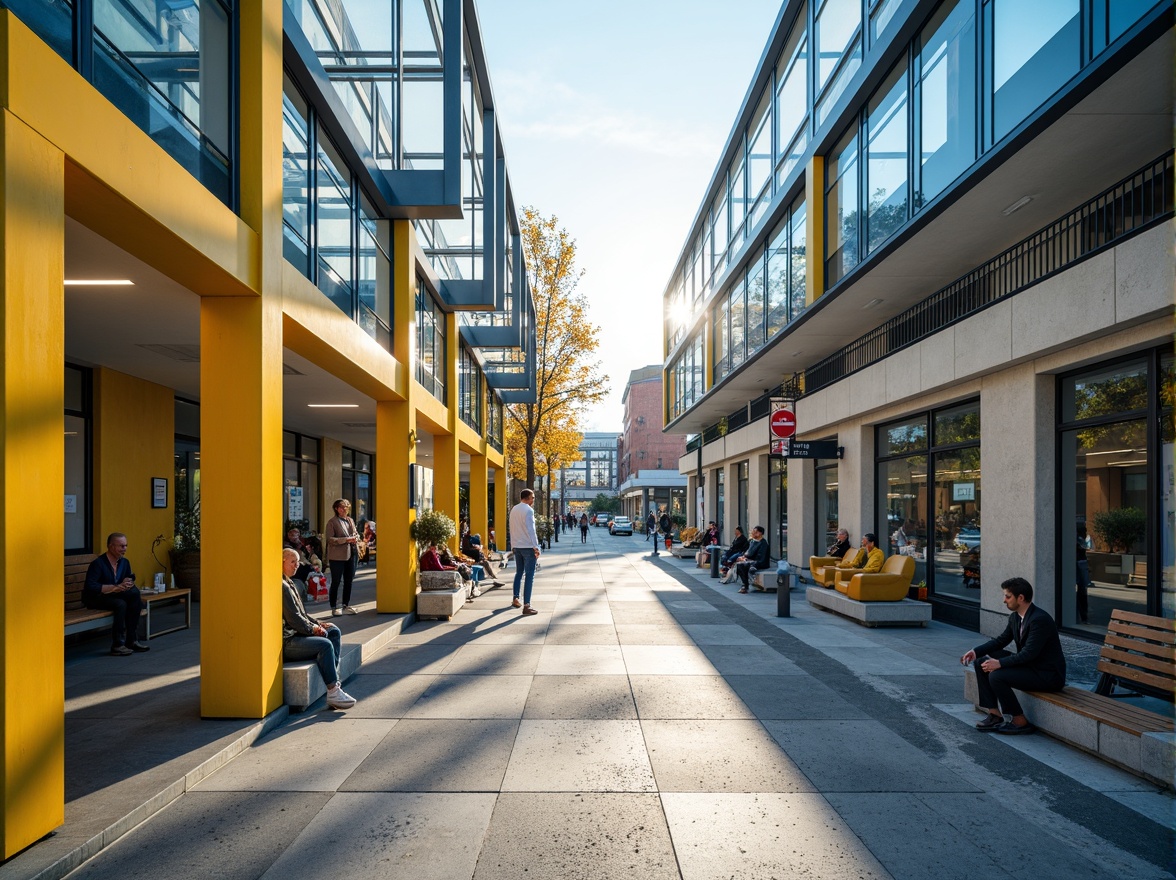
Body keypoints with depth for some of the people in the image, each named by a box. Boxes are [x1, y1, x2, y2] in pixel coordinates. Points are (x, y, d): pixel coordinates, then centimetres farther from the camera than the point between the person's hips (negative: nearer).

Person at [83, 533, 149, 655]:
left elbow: (130, 581, 9)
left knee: (135, 594, -21)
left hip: (113, 595, 7)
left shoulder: (124, 562, 4)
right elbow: (90, 587, -29)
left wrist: (128, 584, -16)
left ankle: (132, 640, -17)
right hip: (94, 599, -7)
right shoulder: (98, 563, -18)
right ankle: (117, 645, -24)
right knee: (121, 604, -33)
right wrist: (115, 587, -31)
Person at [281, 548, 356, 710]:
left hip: (296, 634, 11)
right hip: (286, 642, -11)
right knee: (325, 645, -25)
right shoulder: (282, 586, -15)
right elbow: (293, 618, -19)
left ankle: (332, 677, -7)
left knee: (335, 632, 5)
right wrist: (312, 628, -7)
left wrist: (317, 623, 9)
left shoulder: (289, 584, 19)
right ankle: (333, 692, -20)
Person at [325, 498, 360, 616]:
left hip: (350, 554, 7)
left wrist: (356, 538, -3)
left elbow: (356, 533, 21)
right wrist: (347, 539, -21)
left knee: (349, 581, 13)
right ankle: (334, 608, 10)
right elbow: (330, 539, -15)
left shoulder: (351, 520, 13)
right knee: (336, 582, 2)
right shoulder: (332, 522, -7)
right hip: (337, 556, -7)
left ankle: (346, 606, 25)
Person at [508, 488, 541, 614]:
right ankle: (526, 606, -7)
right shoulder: (528, 510, -13)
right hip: (528, 546, -8)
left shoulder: (514, 509, 11)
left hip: (516, 546, 8)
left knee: (519, 573, 20)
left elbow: (513, 528, 15)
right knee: (529, 575, -5)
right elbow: (531, 529, -17)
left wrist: (513, 545, 19)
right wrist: (536, 547, -16)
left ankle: (515, 600, 26)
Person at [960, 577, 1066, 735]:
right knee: (981, 663, 1)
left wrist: (1000, 663, -28)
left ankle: (1020, 722, -6)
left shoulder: (1040, 619, -24)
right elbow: (1001, 640, 14)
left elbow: (1029, 654, -29)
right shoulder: (1015, 617, 4)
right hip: (1029, 664, 9)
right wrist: (976, 651, 0)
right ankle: (995, 715, 4)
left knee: (996, 676, -26)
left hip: (1048, 675, -9)